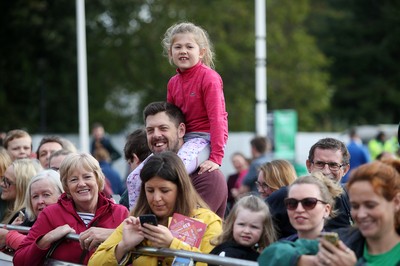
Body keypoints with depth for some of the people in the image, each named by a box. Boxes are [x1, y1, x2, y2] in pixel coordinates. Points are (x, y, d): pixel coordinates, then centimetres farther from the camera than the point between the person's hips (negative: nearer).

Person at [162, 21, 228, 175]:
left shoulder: (209, 77, -10)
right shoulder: (173, 83, 12)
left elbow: (216, 117, -16)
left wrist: (216, 158, -23)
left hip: (206, 137, -7)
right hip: (183, 138, 7)